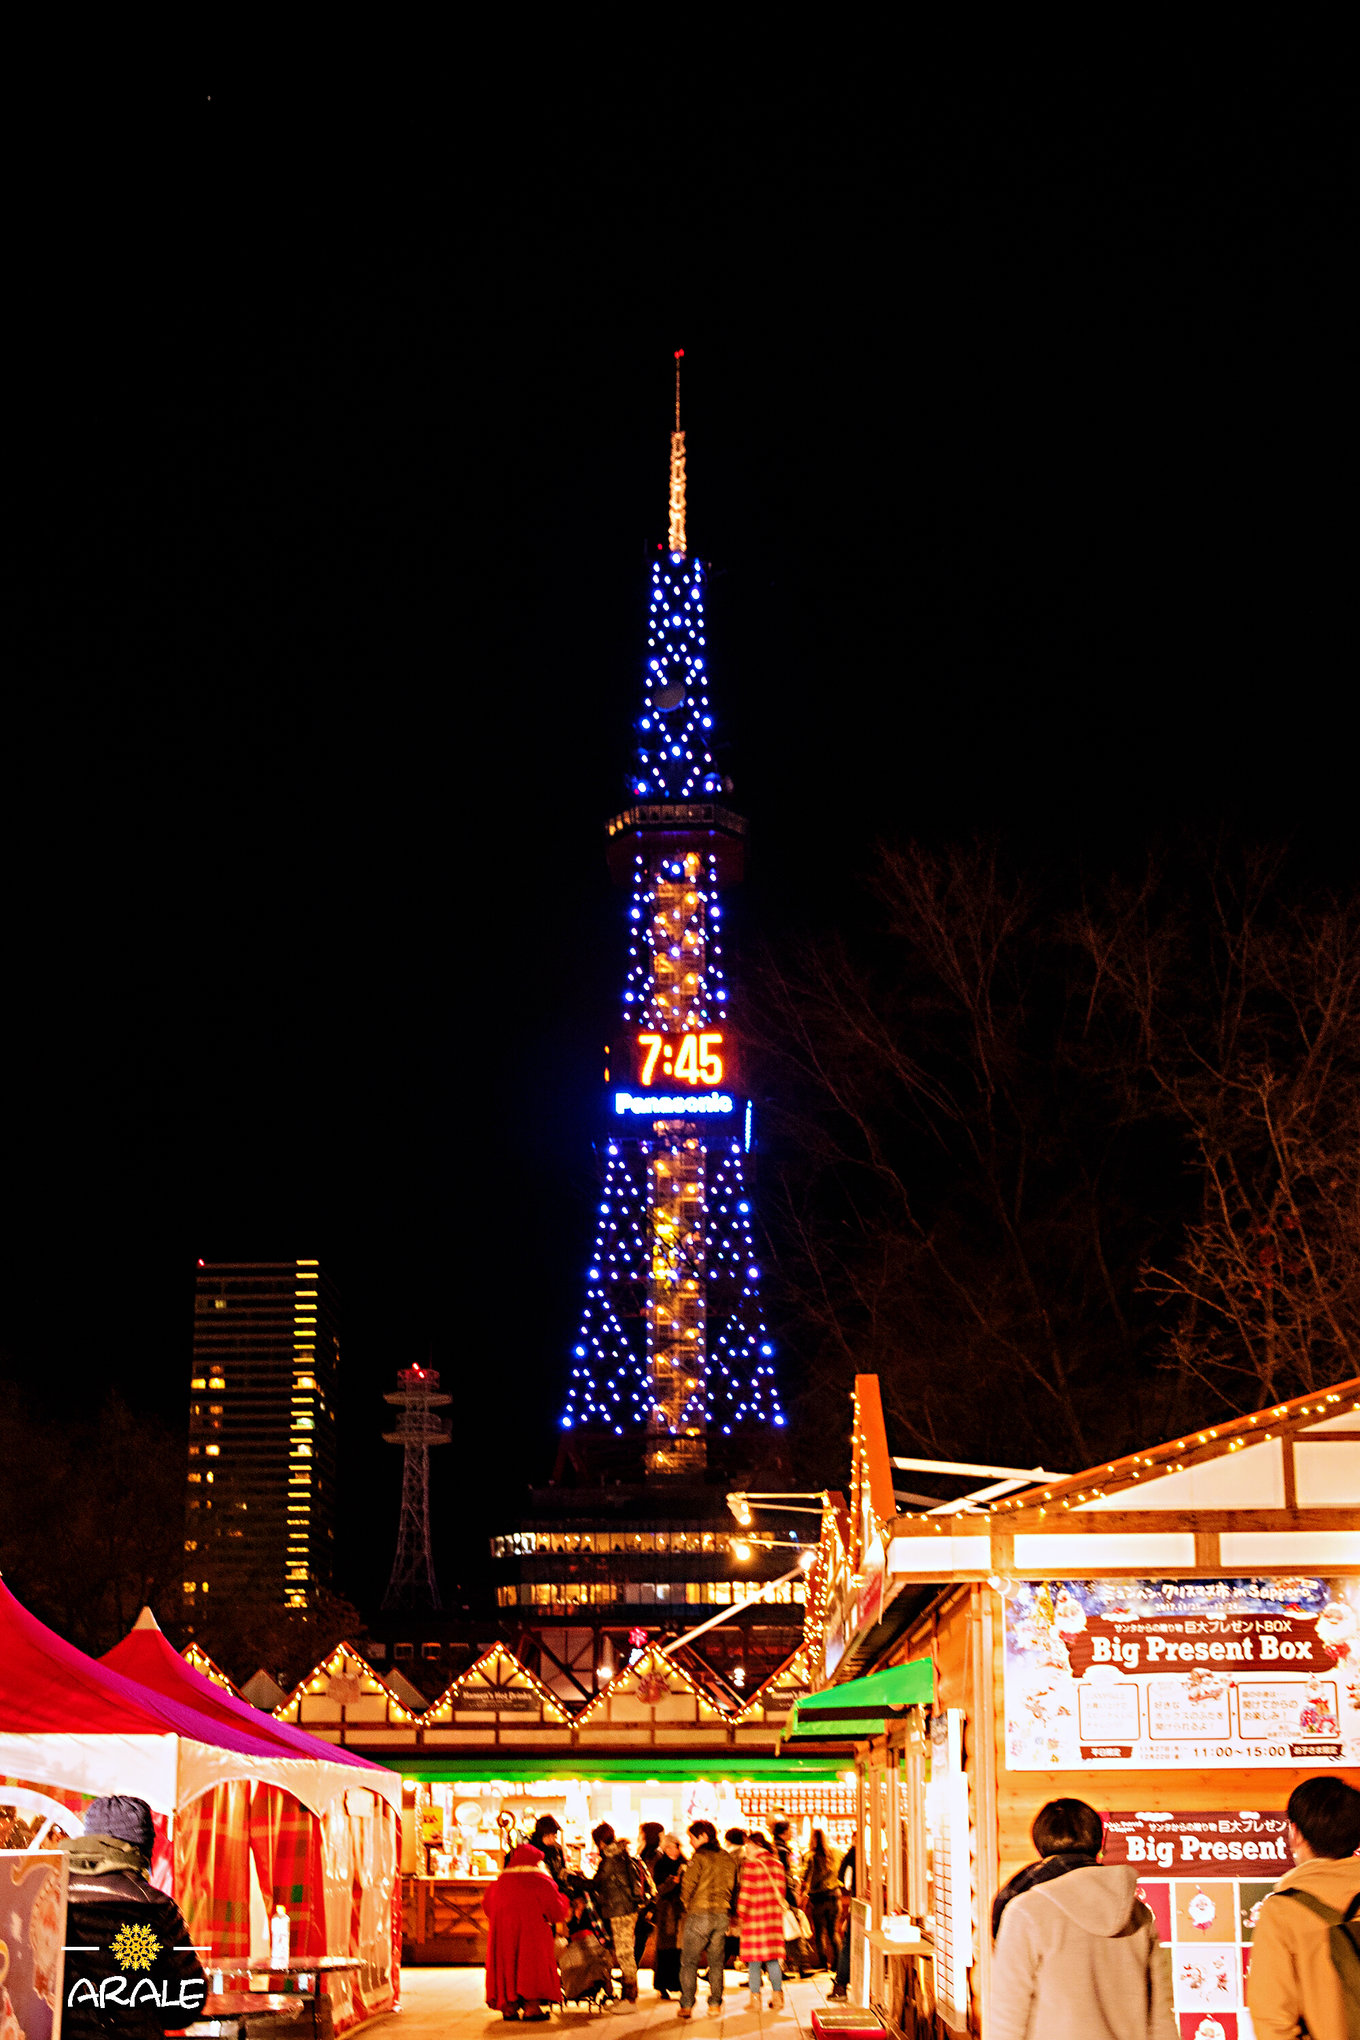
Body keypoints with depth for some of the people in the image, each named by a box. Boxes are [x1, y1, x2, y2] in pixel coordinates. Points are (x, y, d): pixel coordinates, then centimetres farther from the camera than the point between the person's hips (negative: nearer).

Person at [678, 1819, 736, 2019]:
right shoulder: (728, 1859, 9)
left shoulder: (699, 1858, -11)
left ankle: (687, 2005, 0)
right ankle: (715, 2003, 14)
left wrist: (687, 1905, 4)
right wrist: (726, 1907, 15)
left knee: (689, 1961, 3)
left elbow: (688, 1887, -13)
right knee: (716, 1961, 14)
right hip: (722, 1916, 5)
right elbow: (734, 1887, 11)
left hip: (699, 1915, -5)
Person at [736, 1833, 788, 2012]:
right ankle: (777, 1997, 11)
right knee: (773, 1958, 12)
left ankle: (755, 1998, 2)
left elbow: (746, 1892, -12)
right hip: (774, 1915, 5)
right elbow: (780, 1891, 13)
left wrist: (740, 1915, -7)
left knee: (754, 1959, 1)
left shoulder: (751, 1864, -10)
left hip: (754, 1915, -5)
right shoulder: (776, 1864, 7)